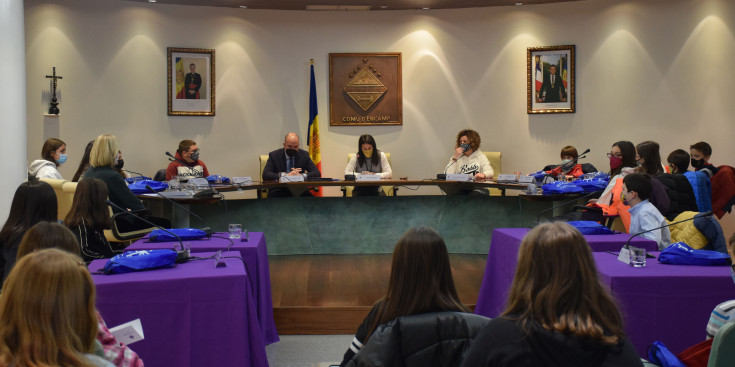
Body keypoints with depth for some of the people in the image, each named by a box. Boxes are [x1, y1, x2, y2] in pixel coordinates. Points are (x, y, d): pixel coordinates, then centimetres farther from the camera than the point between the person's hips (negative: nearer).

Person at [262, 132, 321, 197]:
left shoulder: (304, 155, 8)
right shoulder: (274, 155, 2)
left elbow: (317, 174, 0)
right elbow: (265, 175, -11)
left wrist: (301, 175, -20)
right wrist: (286, 175, -25)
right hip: (279, 191, -2)